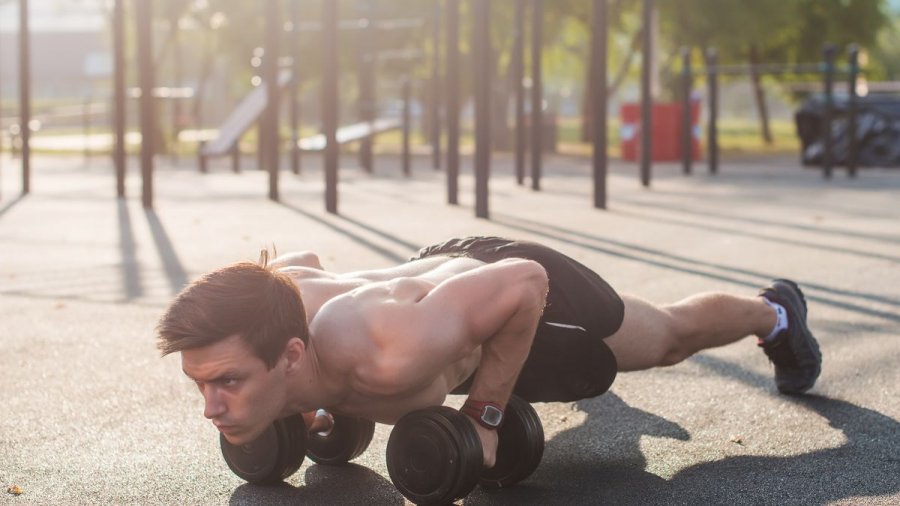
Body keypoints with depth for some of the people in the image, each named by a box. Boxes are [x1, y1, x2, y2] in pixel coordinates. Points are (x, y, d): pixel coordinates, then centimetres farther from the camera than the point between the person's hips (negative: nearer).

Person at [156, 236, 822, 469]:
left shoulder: (381, 359, -49)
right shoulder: (270, 295, -29)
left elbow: (522, 283, -37)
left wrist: (484, 415, -28)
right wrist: (315, 399, -5)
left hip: (526, 292, -4)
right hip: (444, 266, 4)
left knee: (673, 336, 28)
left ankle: (773, 311, 58)